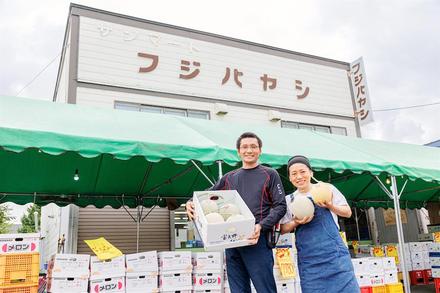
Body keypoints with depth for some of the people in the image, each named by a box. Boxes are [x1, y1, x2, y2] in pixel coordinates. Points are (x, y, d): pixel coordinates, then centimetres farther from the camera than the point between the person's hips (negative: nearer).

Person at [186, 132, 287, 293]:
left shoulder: (269, 174, 6)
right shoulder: (229, 177, 17)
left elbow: (280, 206, -2)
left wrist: (261, 226, -17)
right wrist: (191, 204, -3)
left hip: (257, 240, -4)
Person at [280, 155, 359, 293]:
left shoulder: (327, 189, 4)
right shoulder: (288, 200, 8)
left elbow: (348, 213, 7)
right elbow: (283, 229, 11)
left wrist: (330, 206, -12)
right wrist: (296, 223, -10)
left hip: (334, 253, -1)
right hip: (308, 259, 2)